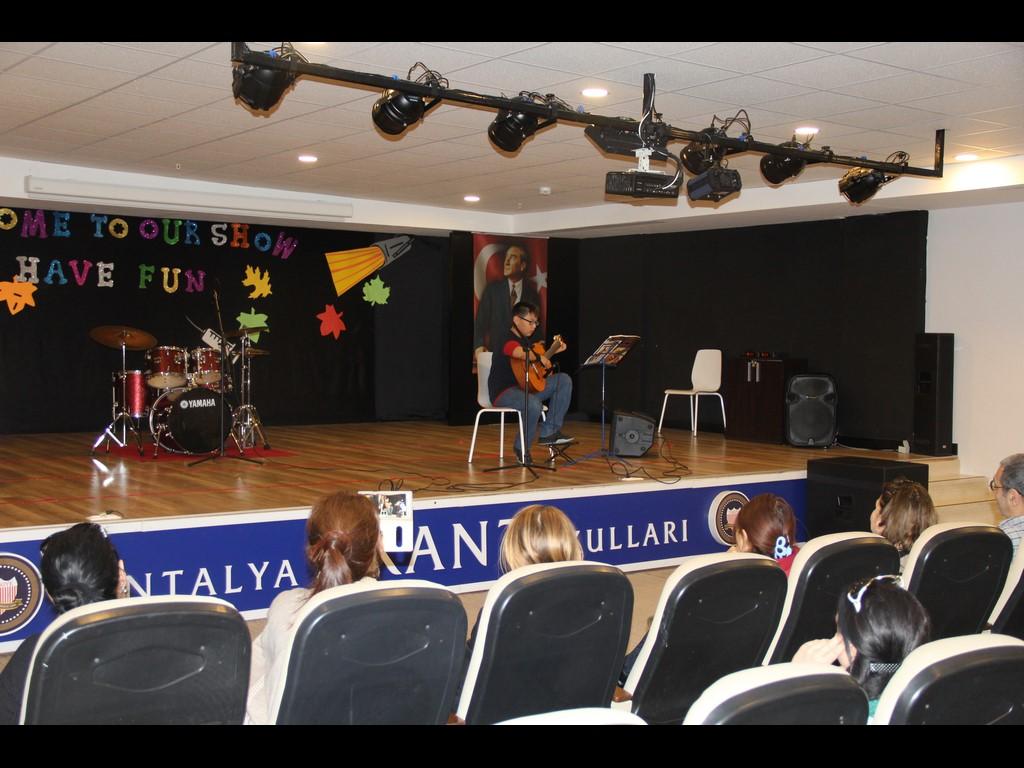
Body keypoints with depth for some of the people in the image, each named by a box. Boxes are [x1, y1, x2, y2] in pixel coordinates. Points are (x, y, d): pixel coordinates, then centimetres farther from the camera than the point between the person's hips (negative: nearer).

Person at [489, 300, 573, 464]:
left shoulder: (525, 340, 15)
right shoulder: (508, 339, -15)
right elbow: (518, 353, -40)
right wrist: (539, 357, -25)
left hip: (526, 387, 10)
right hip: (504, 392, -10)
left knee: (564, 380, 4)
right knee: (534, 404, -39)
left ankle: (548, 432, -2)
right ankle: (521, 448, -12)